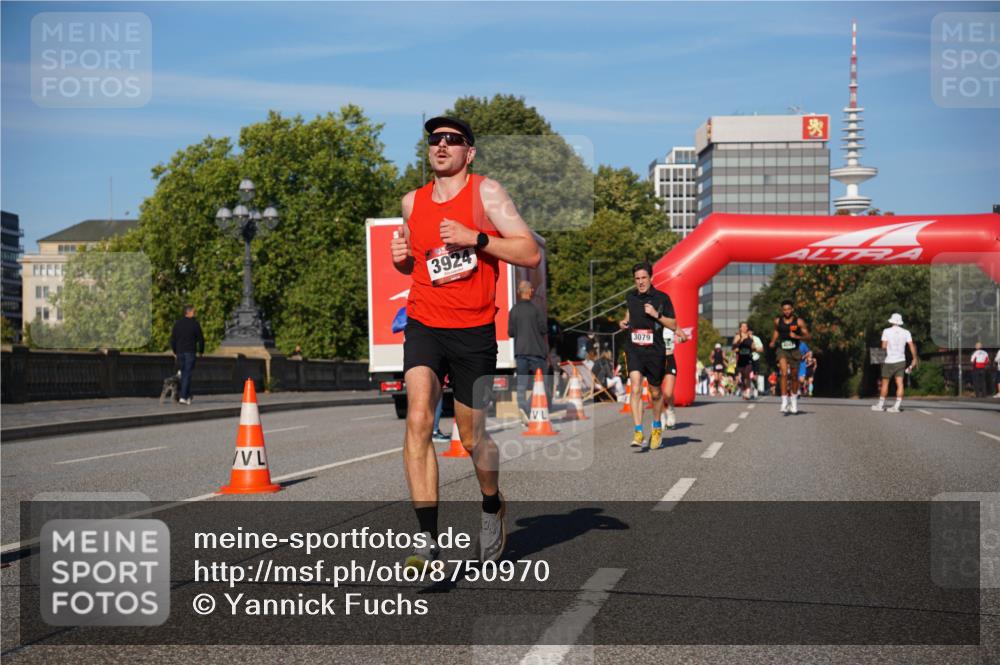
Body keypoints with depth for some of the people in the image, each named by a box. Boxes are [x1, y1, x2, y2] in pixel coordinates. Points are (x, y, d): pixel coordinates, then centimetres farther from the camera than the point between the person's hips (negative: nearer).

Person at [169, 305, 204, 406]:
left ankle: (187, 396, 16)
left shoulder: (177, 323, 7)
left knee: (183, 373, 14)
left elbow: (172, 338, 8)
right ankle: (183, 397, -13)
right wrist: (201, 350, 10)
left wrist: (175, 351, 18)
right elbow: (201, 338, -4)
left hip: (180, 352, 4)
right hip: (190, 352, -4)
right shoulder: (195, 323, -6)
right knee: (187, 374, -5)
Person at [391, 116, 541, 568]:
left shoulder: (485, 192, -4)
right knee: (418, 421, -19)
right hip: (424, 325, 3)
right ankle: (427, 539, -18)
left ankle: (493, 508, 41)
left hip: (474, 331, -2)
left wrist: (475, 238, -20)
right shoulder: (412, 202, 9)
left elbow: (531, 254, -10)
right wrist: (400, 258, 1)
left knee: (473, 436, 10)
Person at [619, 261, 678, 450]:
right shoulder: (630, 298, 7)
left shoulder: (662, 298, -5)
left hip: (655, 351, -2)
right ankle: (638, 431, -18)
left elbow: (673, 325, -3)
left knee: (655, 392, 12)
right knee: (635, 389, -17)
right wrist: (624, 322, 7)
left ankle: (657, 427, 37)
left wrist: (656, 314, -16)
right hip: (634, 350, 2)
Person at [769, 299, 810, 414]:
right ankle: (784, 402, -19)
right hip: (782, 350, 0)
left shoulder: (799, 321, -6)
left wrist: (796, 336, -21)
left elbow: (807, 336, -5)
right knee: (784, 373, -18)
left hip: (794, 350, 0)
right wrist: (773, 342, 7)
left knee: (794, 376, 12)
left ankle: (794, 400, 34)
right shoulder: (778, 321, 2)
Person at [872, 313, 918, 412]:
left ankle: (881, 405, 16)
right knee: (899, 384, -1)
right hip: (901, 360, 2)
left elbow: (884, 346, -11)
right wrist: (914, 359, 4)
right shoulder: (906, 332, 2)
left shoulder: (886, 331, -5)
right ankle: (896, 407, -9)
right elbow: (912, 346, -2)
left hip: (889, 361, -2)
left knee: (885, 383, 8)